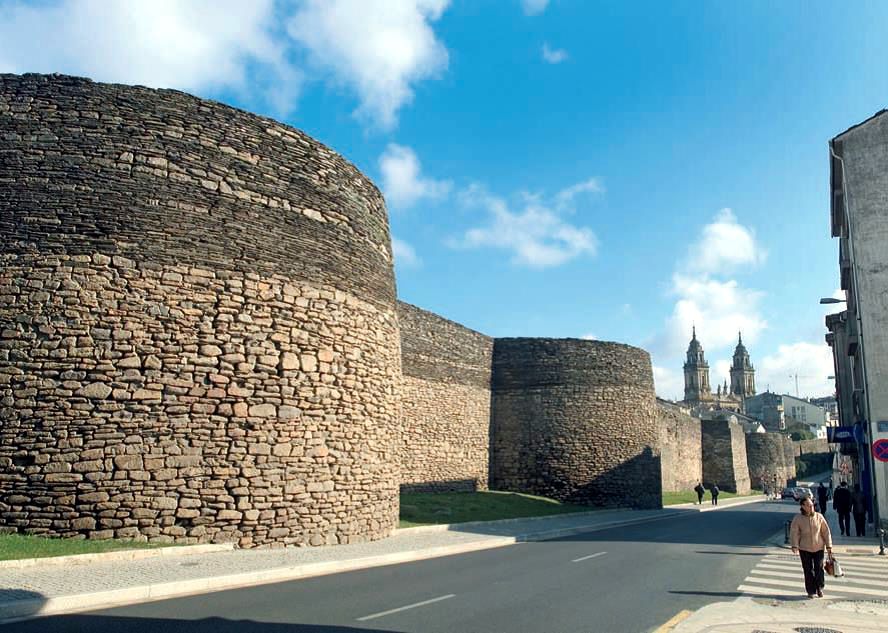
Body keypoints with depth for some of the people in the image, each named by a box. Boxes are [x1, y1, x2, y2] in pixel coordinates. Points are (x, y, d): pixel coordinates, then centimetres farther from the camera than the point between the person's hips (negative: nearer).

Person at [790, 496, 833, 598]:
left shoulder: (819, 516, -4)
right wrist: (794, 545, -18)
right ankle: (811, 591, 18)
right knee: (808, 570, 4)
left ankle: (819, 588, 26)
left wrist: (829, 546, 1)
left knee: (819, 569, 1)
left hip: (819, 548, 1)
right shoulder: (798, 518, -7)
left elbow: (826, 531, 2)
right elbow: (794, 532, -8)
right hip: (805, 549, -1)